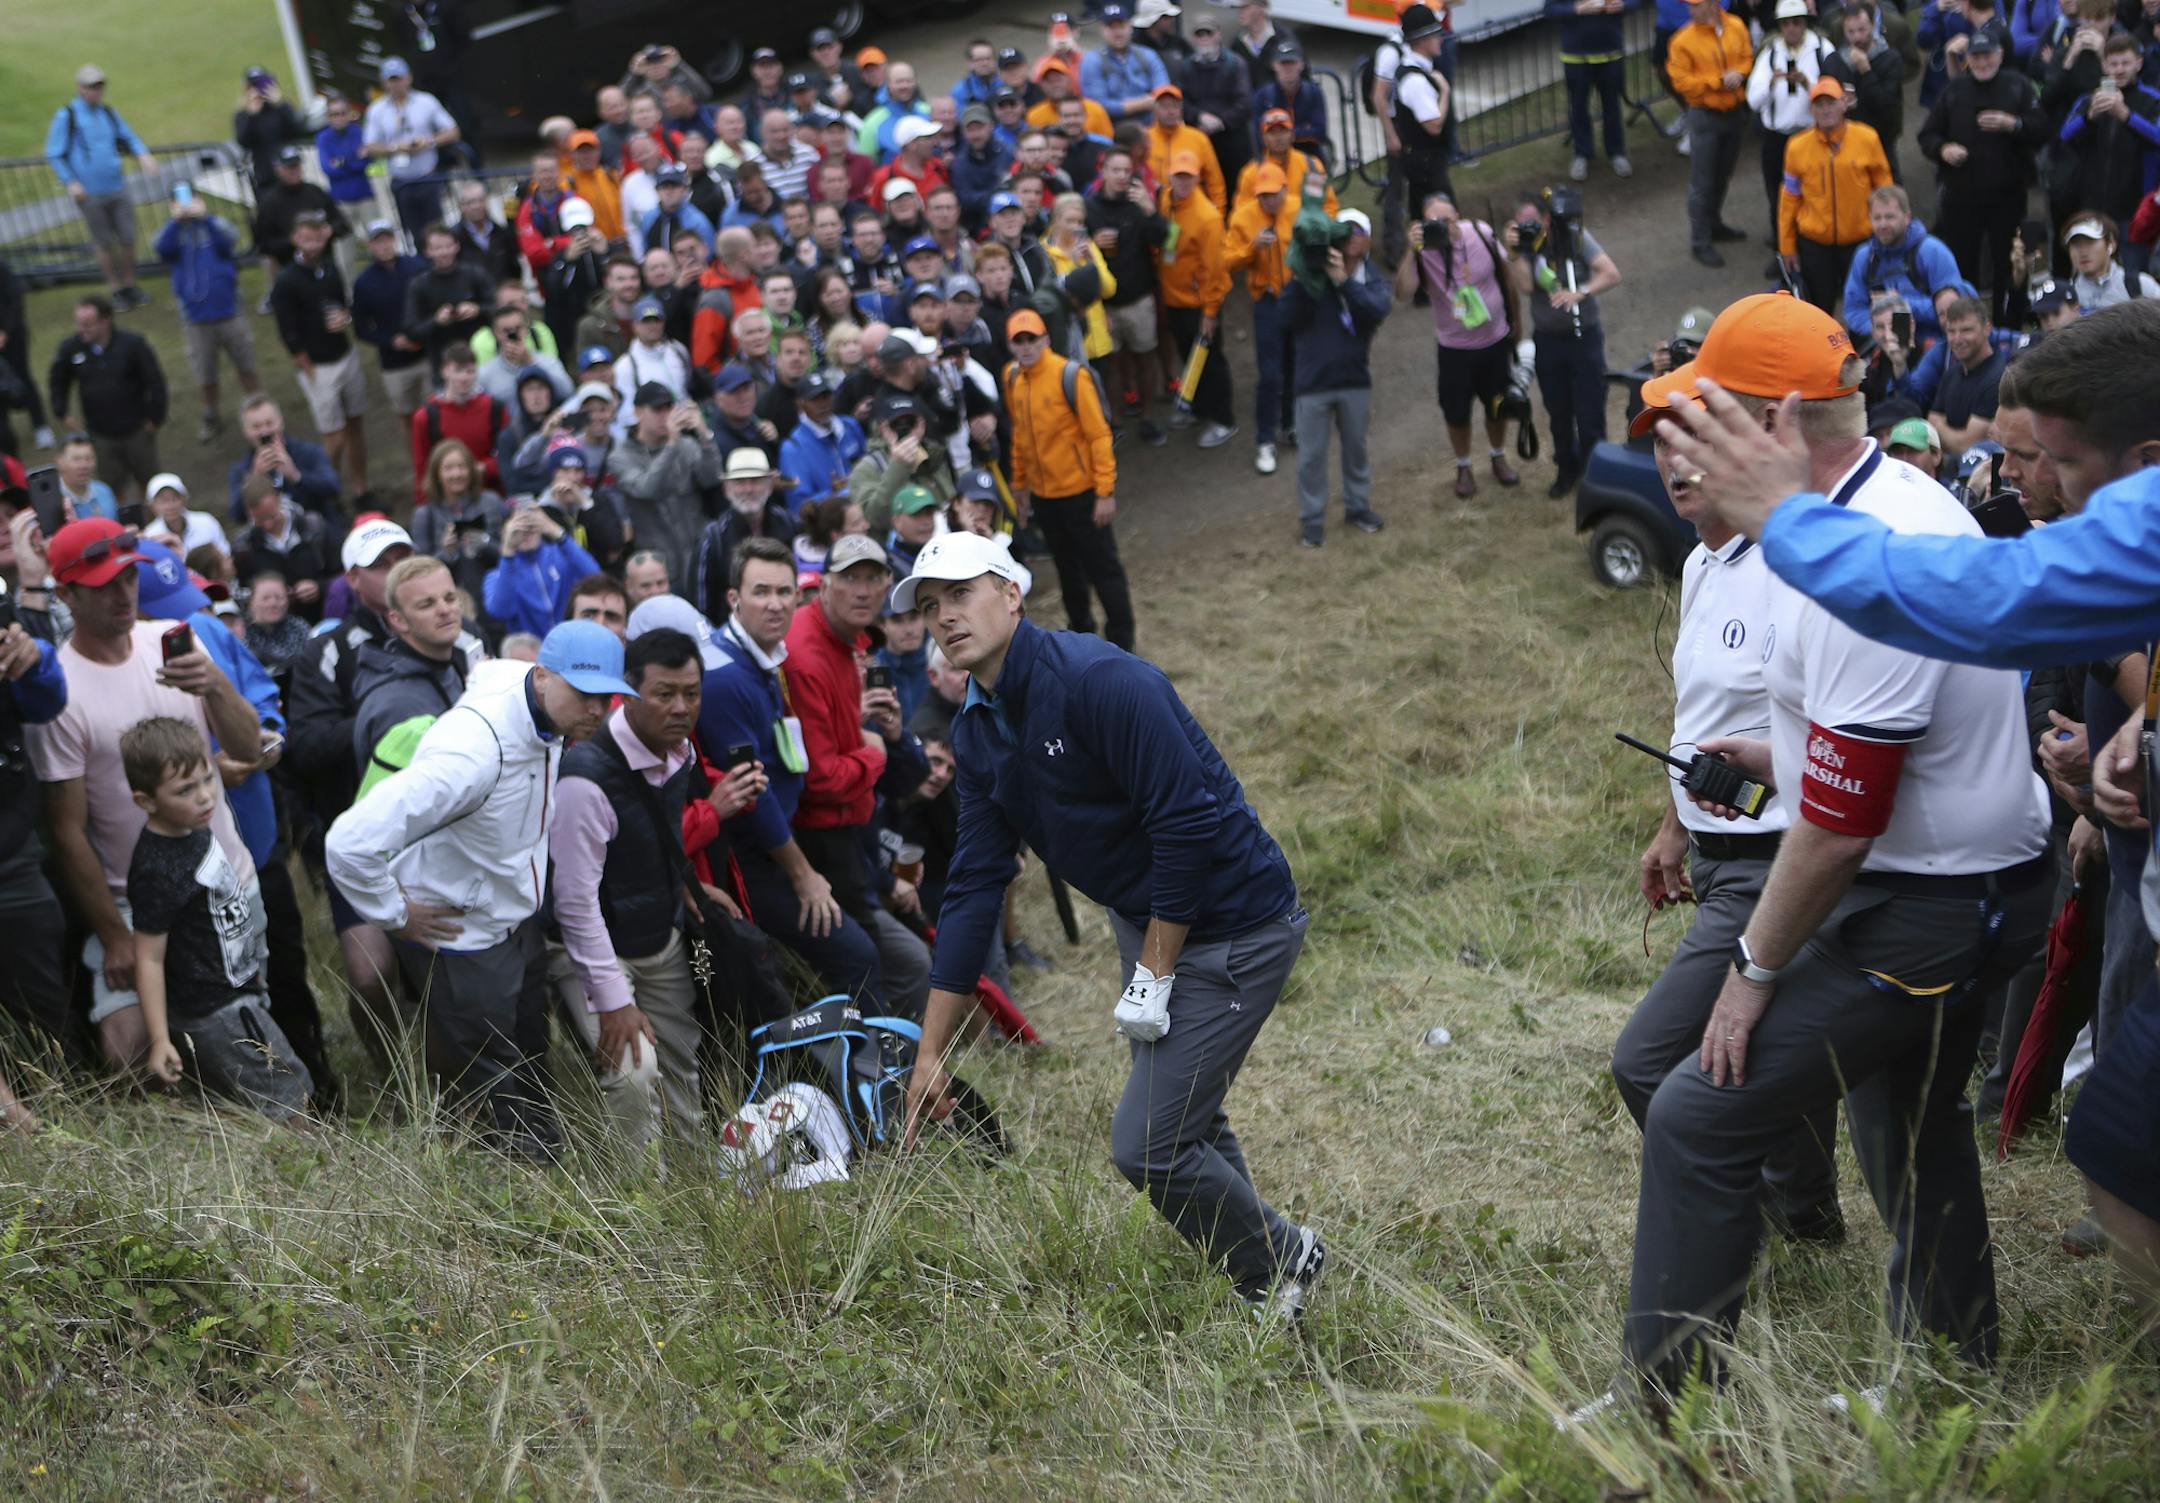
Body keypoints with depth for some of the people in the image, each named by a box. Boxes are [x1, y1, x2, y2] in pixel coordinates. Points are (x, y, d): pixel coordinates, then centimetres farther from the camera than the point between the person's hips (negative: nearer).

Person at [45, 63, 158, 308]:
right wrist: (71, 183, -12)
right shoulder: (66, 116, -6)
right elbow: (54, 154, -3)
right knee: (104, 243, 3)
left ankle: (130, 285, 20)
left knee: (128, 238, 4)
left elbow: (128, 138, 17)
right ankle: (116, 290, 15)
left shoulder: (109, 112, 8)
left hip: (116, 188, 4)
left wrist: (142, 155, -5)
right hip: (89, 194, -4)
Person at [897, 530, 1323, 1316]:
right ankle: (1265, 1271, 44)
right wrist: (931, 1052, 3)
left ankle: (1284, 1264, 19)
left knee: (1146, 1148, -7)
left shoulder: (1100, 681, -25)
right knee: (1187, 1121, 21)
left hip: (1231, 926, -9)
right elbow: (974, 888, 4)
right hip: (1143, 919, 9)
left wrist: (1153, 976, -19)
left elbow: (1189, 829, -26)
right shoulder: (976, 732, 2)